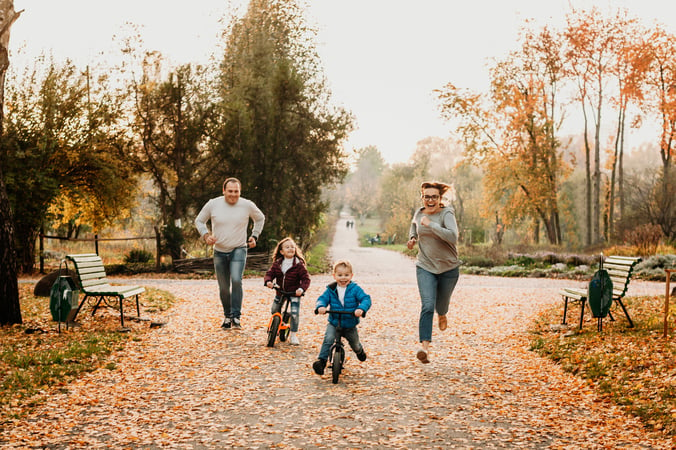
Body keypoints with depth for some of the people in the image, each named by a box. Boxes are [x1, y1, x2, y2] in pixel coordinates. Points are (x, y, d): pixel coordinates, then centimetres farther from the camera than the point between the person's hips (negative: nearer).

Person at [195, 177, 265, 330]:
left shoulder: (248, 205, -6)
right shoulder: (212, 204, -6)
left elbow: (260, 219, 14)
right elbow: (199, 221, 8)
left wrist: (254, 236, 5)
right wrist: (205, 235, -8)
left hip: (239, 250, -2)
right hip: (220, 252, 2)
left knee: (236, 280, -24)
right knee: (224, 287, 8)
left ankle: (236, 317, -16)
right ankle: (227, 316, 29)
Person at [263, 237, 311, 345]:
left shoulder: (299, 264, -13)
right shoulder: (277, 264, -2)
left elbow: (306, 278, -13)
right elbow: (269, 273, 0)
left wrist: (301, 289, -28)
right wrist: (268, 281, -22)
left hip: (294, 293, -4)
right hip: (280, 291, 4)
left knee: (295, 313, -12)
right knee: (274, 311, 11)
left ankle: (293, 335, 1)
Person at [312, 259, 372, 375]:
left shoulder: (355, 289, -10)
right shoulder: (331, 289, -4)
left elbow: (366, 299, -18)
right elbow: (322, 298, -5)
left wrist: (361, 308, -39)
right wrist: (321, 306, -30)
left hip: (350, 324, 0)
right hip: (334, 323, 0)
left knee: (354, 343, 16)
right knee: (328, 339, -26)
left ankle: (360, 350, 54)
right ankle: (321, 360, -22)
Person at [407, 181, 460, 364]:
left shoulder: (446, 214, -15)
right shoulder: (419, 213, 1)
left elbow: (452, 236, -32)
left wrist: (430, 224, -30)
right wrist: (413, 238, 8)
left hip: (448, 268, -2)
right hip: (425, 268, 2)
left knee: (441, 304, 18)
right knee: (427, 306, -16)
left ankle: (442, 315, 57)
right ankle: (425, 347, -23)